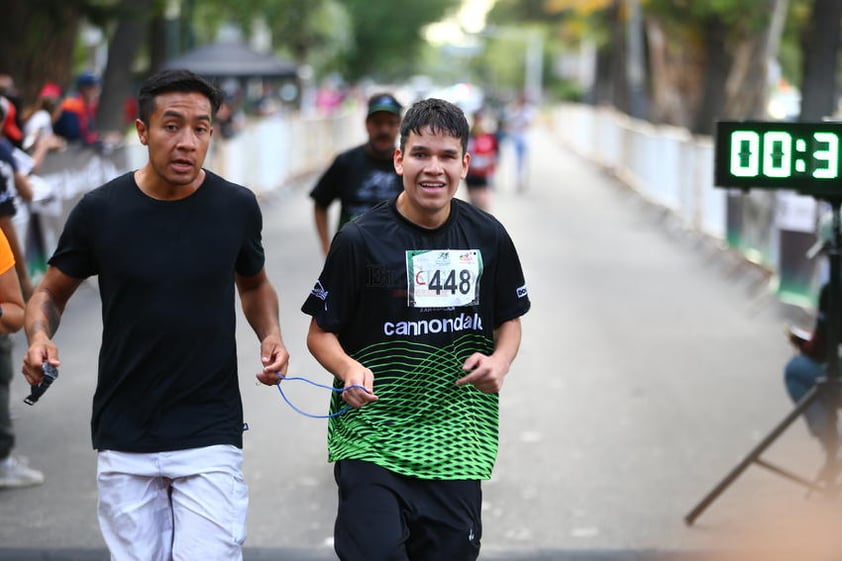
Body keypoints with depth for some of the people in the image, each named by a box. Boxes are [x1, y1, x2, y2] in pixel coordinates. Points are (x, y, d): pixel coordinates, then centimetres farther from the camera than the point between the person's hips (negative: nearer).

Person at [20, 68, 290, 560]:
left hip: (210, 439, -1)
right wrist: (40, 338, -13)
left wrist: (271, 334, -3)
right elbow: (50, 293, 8)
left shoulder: (236, 207, -3)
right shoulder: (101, 210, -6)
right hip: (124, 441, 1)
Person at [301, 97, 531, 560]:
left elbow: (509, 319, 15)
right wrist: (349, 369, -21)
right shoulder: (359, 239, -7)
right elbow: (321, 332, 0)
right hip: (370, 435, -3)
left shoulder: (488, 236, 2)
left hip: (456, 439, 3)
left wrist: (500, 361, -6)